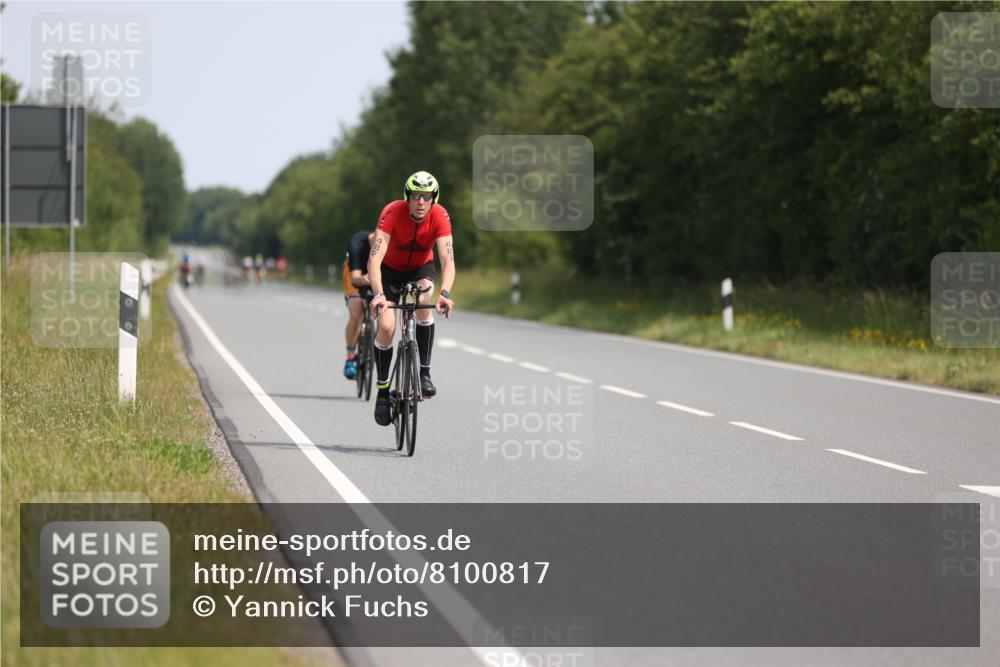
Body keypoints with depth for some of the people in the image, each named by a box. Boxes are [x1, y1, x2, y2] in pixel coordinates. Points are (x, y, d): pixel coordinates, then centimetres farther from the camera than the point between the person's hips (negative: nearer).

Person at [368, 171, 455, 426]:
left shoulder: (440, 216, -28)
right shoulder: (392, 213, -33)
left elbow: (448, 259, -36)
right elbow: (375, 258, -41)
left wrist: (445, 294, -54)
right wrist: (378, 294, -56)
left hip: (421, 268, 1)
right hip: (391, 269, -1)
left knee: (424, 300, -31)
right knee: (386, 326, -17)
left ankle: (424, 373, -19)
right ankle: (383, 390, 3)